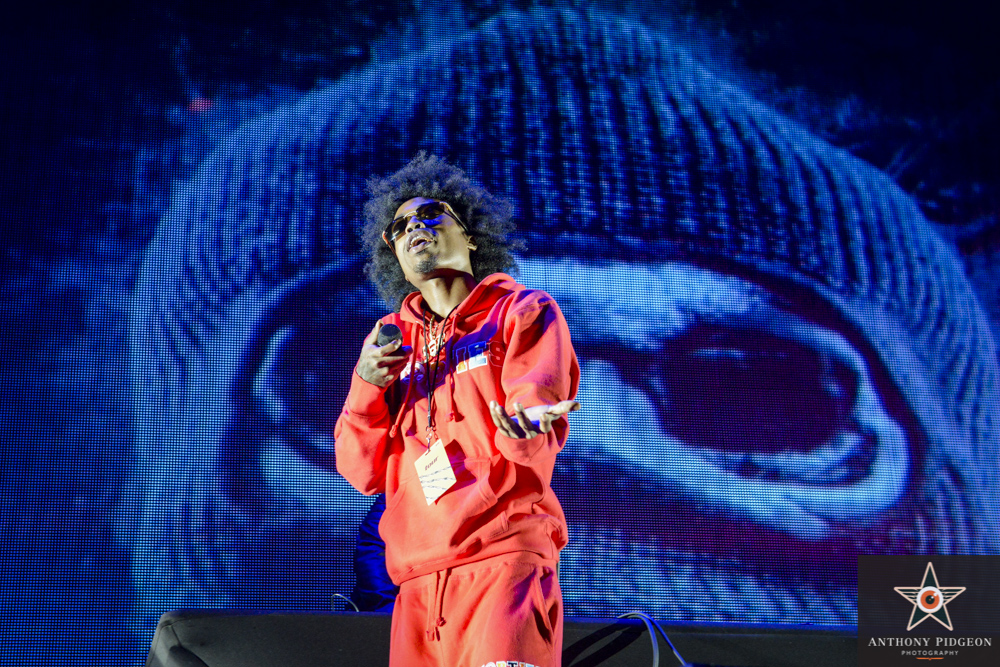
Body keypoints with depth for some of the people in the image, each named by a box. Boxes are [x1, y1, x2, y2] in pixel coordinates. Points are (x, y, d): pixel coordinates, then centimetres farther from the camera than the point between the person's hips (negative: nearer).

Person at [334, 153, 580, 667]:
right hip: (418, 578, 4)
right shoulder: (393, 340, 19)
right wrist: (366, 383, -1)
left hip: (504, 558, -4)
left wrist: (523, 428, -23)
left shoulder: (523, 312, 7)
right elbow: (363, 474, 12)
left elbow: (540, 439, -5)